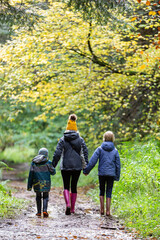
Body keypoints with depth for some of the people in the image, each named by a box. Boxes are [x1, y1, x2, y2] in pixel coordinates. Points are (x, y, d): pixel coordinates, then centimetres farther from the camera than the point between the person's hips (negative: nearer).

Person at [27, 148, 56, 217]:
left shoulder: (33, 163, 3)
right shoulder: (48, 162, -6)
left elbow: (31, 174, 3)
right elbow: (53, 172, 2)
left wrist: (29, 185, 6)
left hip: (36, 182, 2)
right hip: (46, 182, -2)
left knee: (38, 196, 17)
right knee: (45, 196, 10)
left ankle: (39, 212, 17)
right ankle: (45, 210, -9)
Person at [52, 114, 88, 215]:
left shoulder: (62, 140, -2)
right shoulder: (80, 139, 1)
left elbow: (57, 153, -7)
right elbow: (85, 152, -4)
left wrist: (53, 165, -2)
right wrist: (87, 165, -1)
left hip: (65, 166, -1)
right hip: (77, 166, 1)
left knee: (66, 186, 5)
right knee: (74, 186, 11)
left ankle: (68, 204, -20)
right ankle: (72, 208, 14)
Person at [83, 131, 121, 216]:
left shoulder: (100, 149, -3)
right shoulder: (115, 151, 2)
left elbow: (93, 161, -7)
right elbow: (118, 164, 3)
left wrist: (86, 170, -1)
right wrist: (117, 176, 11)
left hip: (102, 173, 0)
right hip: (111, 174, 0)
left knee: (102, 191, 14)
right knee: (109, 192, 6)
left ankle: (102, 210, 11)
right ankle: (108, 211, 3)